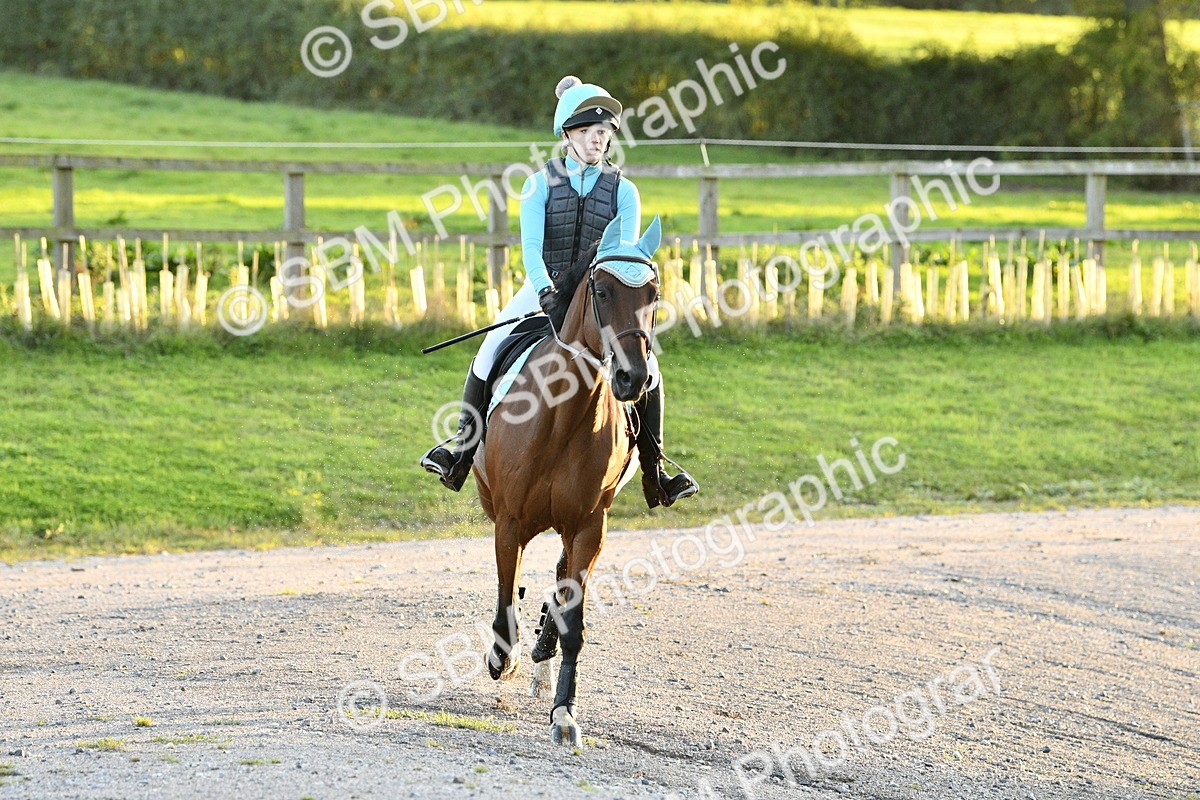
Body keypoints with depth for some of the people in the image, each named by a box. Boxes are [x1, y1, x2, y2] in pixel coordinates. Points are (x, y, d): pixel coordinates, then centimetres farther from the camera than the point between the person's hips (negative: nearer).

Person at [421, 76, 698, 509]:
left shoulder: (623, 191, 1)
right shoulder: (541, 183, -3)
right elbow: (531, 245, -15)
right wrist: (543, 288, -33)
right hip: (545, 290, -1)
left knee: (646, 366, -14)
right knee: (490, 350, -18)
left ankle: (654, 474, -4)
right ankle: (462, 449, -8)